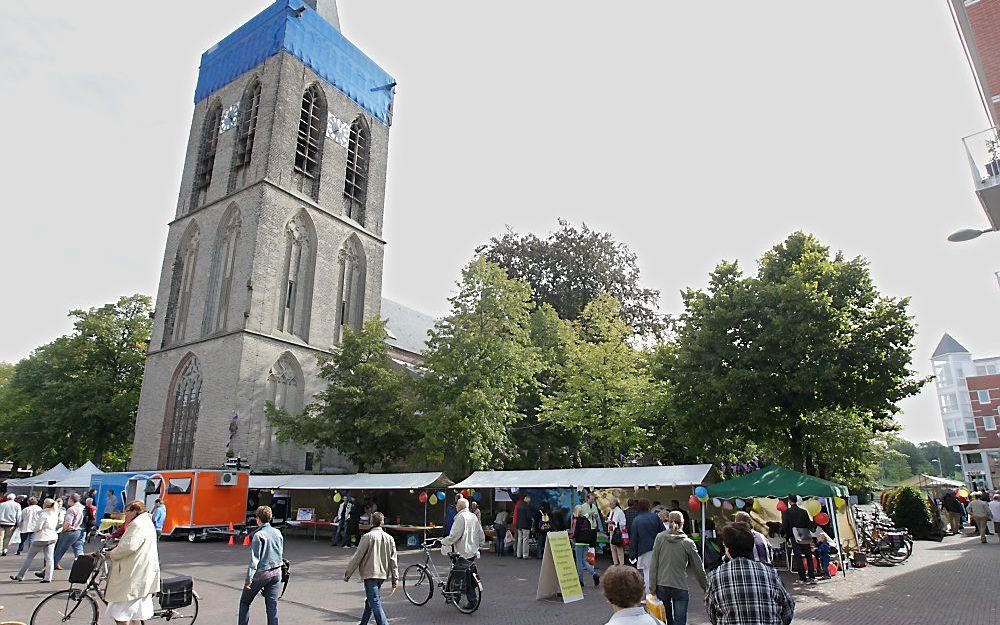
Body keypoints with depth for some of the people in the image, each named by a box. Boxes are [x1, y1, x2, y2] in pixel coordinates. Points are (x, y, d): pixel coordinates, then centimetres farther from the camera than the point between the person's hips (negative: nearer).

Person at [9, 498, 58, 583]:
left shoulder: (43, 513, -14)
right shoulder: (55, 513, 7)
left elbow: (38, 527, -13)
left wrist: (33, 529, 6)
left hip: (41, 538, -6)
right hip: (52, 537, 6)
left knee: (29, 557, 10)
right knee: (49, 558, 4)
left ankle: (19, 576, 21)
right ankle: (48, 577, 1)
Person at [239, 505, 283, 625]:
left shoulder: (258, 535, -13)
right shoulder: (278, 533, 5)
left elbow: (255, 558, -16)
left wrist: (248, 578, -14)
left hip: (261, 573, -5)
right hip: (276, 572, 5)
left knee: (245, 602, 16)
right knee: (272, 605, 9)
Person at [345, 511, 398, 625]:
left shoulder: (368, 537, -12)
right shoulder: (389, 538, 4)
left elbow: (357, 557, -10)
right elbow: (393, 560, 5)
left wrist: (347, 573, 0)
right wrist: (395, 578, 10)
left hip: (370, 574, -6)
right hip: (383, 574, 6)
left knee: (375, 603, -6)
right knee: (370, 601, 22)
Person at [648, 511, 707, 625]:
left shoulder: (660, 537, -4)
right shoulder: (688, 543, -6)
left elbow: (653, 564, -4)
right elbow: (698, 568, 1)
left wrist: (653, 587, 3)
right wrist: (706, 587, 16)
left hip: (661, 586, 2)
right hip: (680, 587, -2)